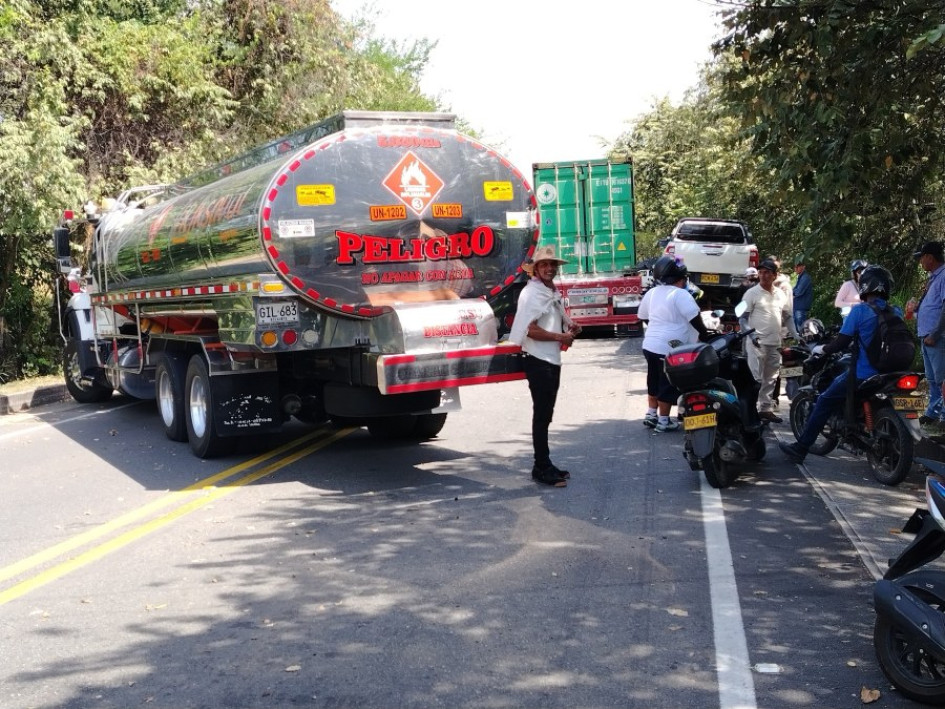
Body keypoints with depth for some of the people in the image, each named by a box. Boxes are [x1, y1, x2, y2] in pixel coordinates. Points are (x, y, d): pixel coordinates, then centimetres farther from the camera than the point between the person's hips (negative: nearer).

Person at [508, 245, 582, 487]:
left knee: (546, 415, 13)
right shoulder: (531, 293, -14)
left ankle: (545, 465, 20)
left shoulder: (554, 292, 15)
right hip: (538, 361, -9)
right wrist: (562, 337, -14)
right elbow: (531, 330, -22)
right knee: (542, 416, -6)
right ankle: (541, 468, 0)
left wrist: (570, 325, 9)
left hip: (553, 360, 9)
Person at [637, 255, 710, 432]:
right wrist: (706, 337, -4)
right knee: (668, 385, 2)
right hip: (669, 348, -8)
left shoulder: (652, 293, 8)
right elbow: (695, 319, -17)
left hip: (650, 344, 8)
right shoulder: (680, 294, -15)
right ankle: (663, 421, 8)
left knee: (655, 382, 20)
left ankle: (651, 415, 26)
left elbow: (643, 317, 19)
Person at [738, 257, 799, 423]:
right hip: (757, 343, -6)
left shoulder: (780, 294, 13)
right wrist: (751, 334, -21)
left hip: (775, 344, 6)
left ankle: (766, 409, 20)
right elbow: (742, 317, -7)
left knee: (770, 379, 12)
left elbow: (788, 316, 20)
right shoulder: (752, 293, -4)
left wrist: (795, 335, 10)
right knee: (756, 379, -9)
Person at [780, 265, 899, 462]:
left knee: (824, 403, 6)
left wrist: (820, 349, 6)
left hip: (863, 375, -6)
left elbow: (841, 344, -12)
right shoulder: (895, 313, 6)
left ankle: (800, 449, 5)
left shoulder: (859, 310, -12)